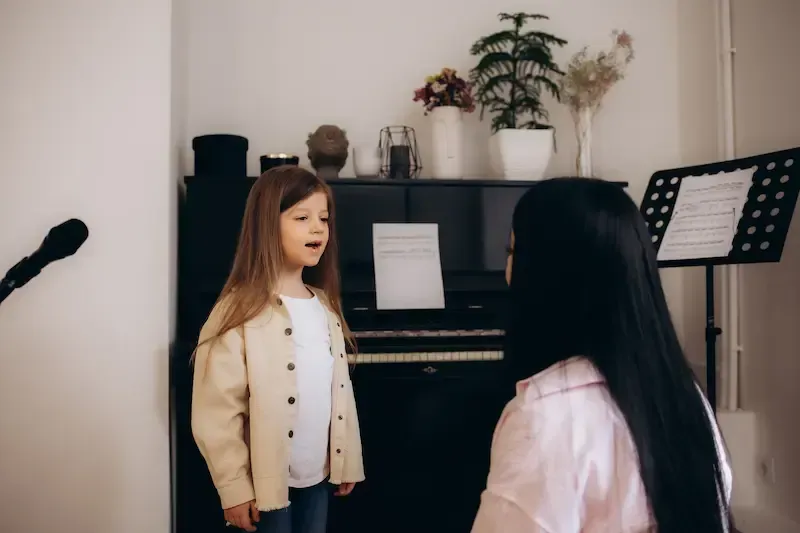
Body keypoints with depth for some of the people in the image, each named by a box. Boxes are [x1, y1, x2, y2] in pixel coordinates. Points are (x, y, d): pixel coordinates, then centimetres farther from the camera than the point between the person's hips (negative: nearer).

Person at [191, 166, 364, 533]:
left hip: (318, 475, 6)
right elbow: (216, 412, -17)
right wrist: (235, 488, -15)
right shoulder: (242, 311, -17)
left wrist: (348, 461, 11)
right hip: (268, 481, -6)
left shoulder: (325, 306, 6)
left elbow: (341, 388, 10)